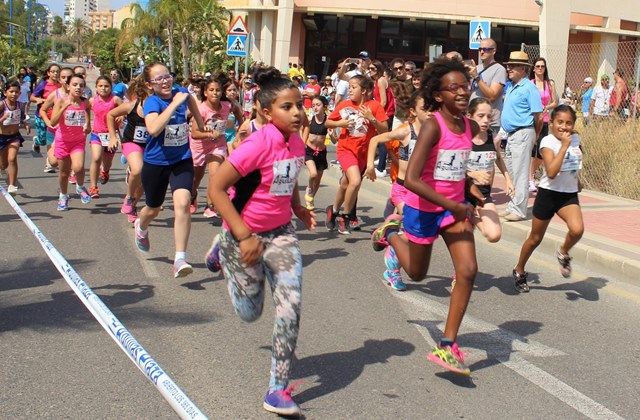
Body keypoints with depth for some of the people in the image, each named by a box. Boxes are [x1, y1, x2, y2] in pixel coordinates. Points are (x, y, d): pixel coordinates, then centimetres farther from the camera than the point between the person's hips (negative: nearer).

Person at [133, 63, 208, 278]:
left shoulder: (180, 92, -5)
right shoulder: (152, 102, -19)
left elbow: (190, 98, 23)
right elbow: (153, 129, -40)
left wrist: (200, 123, 25)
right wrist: (174, 103, -35)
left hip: (182, 160, 2)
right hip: (156, 163, -2)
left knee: (182, 203, -21)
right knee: (153, 209, 19)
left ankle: (180, 259, -19)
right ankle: (141, 228, 58)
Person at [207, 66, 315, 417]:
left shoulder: (296, 142, -3)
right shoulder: (258, 144, -24)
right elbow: (216, 189, -24)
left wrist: (298, 207, 3)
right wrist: (244, 236, -26)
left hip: (281, 233, 5)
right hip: (245, 235, -5)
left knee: (290, 304, -10)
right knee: (250, 312, 13)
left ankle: (278, 391, 1)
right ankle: (224, 251, 41)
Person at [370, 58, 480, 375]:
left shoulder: (471, 128, -2)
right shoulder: (433, 126, -23)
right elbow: (411, 179, -31)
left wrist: (468, 187, 7)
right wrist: (453, 206, -29)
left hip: (454, 206, 5)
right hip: (423, 208, -5)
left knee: (468, 270, -10)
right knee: (417, 273, 14)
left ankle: (447, 346, 0)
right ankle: (391, 233, 44)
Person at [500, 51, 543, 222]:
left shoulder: (529, 88, -12)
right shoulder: (511, 87, 14)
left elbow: (538, 116, -12)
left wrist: (534, 135, -1)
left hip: (522, 134, -9)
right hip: (511, 135, 9)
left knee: (520, 174, -6)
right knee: (511, 173, 14)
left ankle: (519, 210, -1)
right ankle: (513, 207, 23)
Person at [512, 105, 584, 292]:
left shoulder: (575, 139, 2)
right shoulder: (548, 142, -14)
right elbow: (551, 173, -28)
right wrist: (564, 145, -28)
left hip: (569, 195, 4)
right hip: (548, 194, -3)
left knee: (577, 229, -25)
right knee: (535, 238, 10)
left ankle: (563, 253, 6)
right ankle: (519, 270, 33)